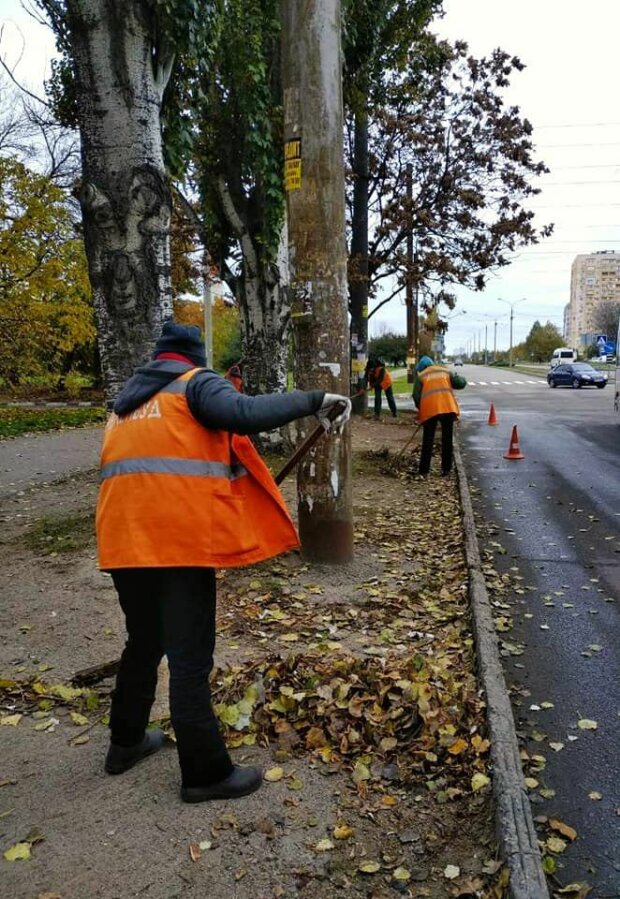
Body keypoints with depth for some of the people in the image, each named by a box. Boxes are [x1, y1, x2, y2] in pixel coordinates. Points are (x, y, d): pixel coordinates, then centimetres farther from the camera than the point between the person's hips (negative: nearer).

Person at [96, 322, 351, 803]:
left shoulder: (126, 401, 24)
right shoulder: (197, 383, 1)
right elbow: (245, 413, -21)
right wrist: (314, 400, -15)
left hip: (124, 540, 7)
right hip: (179, 539, -7)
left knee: (144, 643, 24)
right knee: (190, 659, 2)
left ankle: (126, 741, 39)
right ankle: (206, 773, 14)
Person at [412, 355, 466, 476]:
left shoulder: (421, 376, 12)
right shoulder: (445, 371, 20)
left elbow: (416, 395, 2)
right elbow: (461, 383, 12)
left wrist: (420, 408, 16)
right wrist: (456, 376, 32)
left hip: (429, 409, -2)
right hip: (448, 407, 2)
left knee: (428, 440, 6)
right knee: (447, 439, 12)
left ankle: (424, 470, 5)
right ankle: (446, 468, 12)